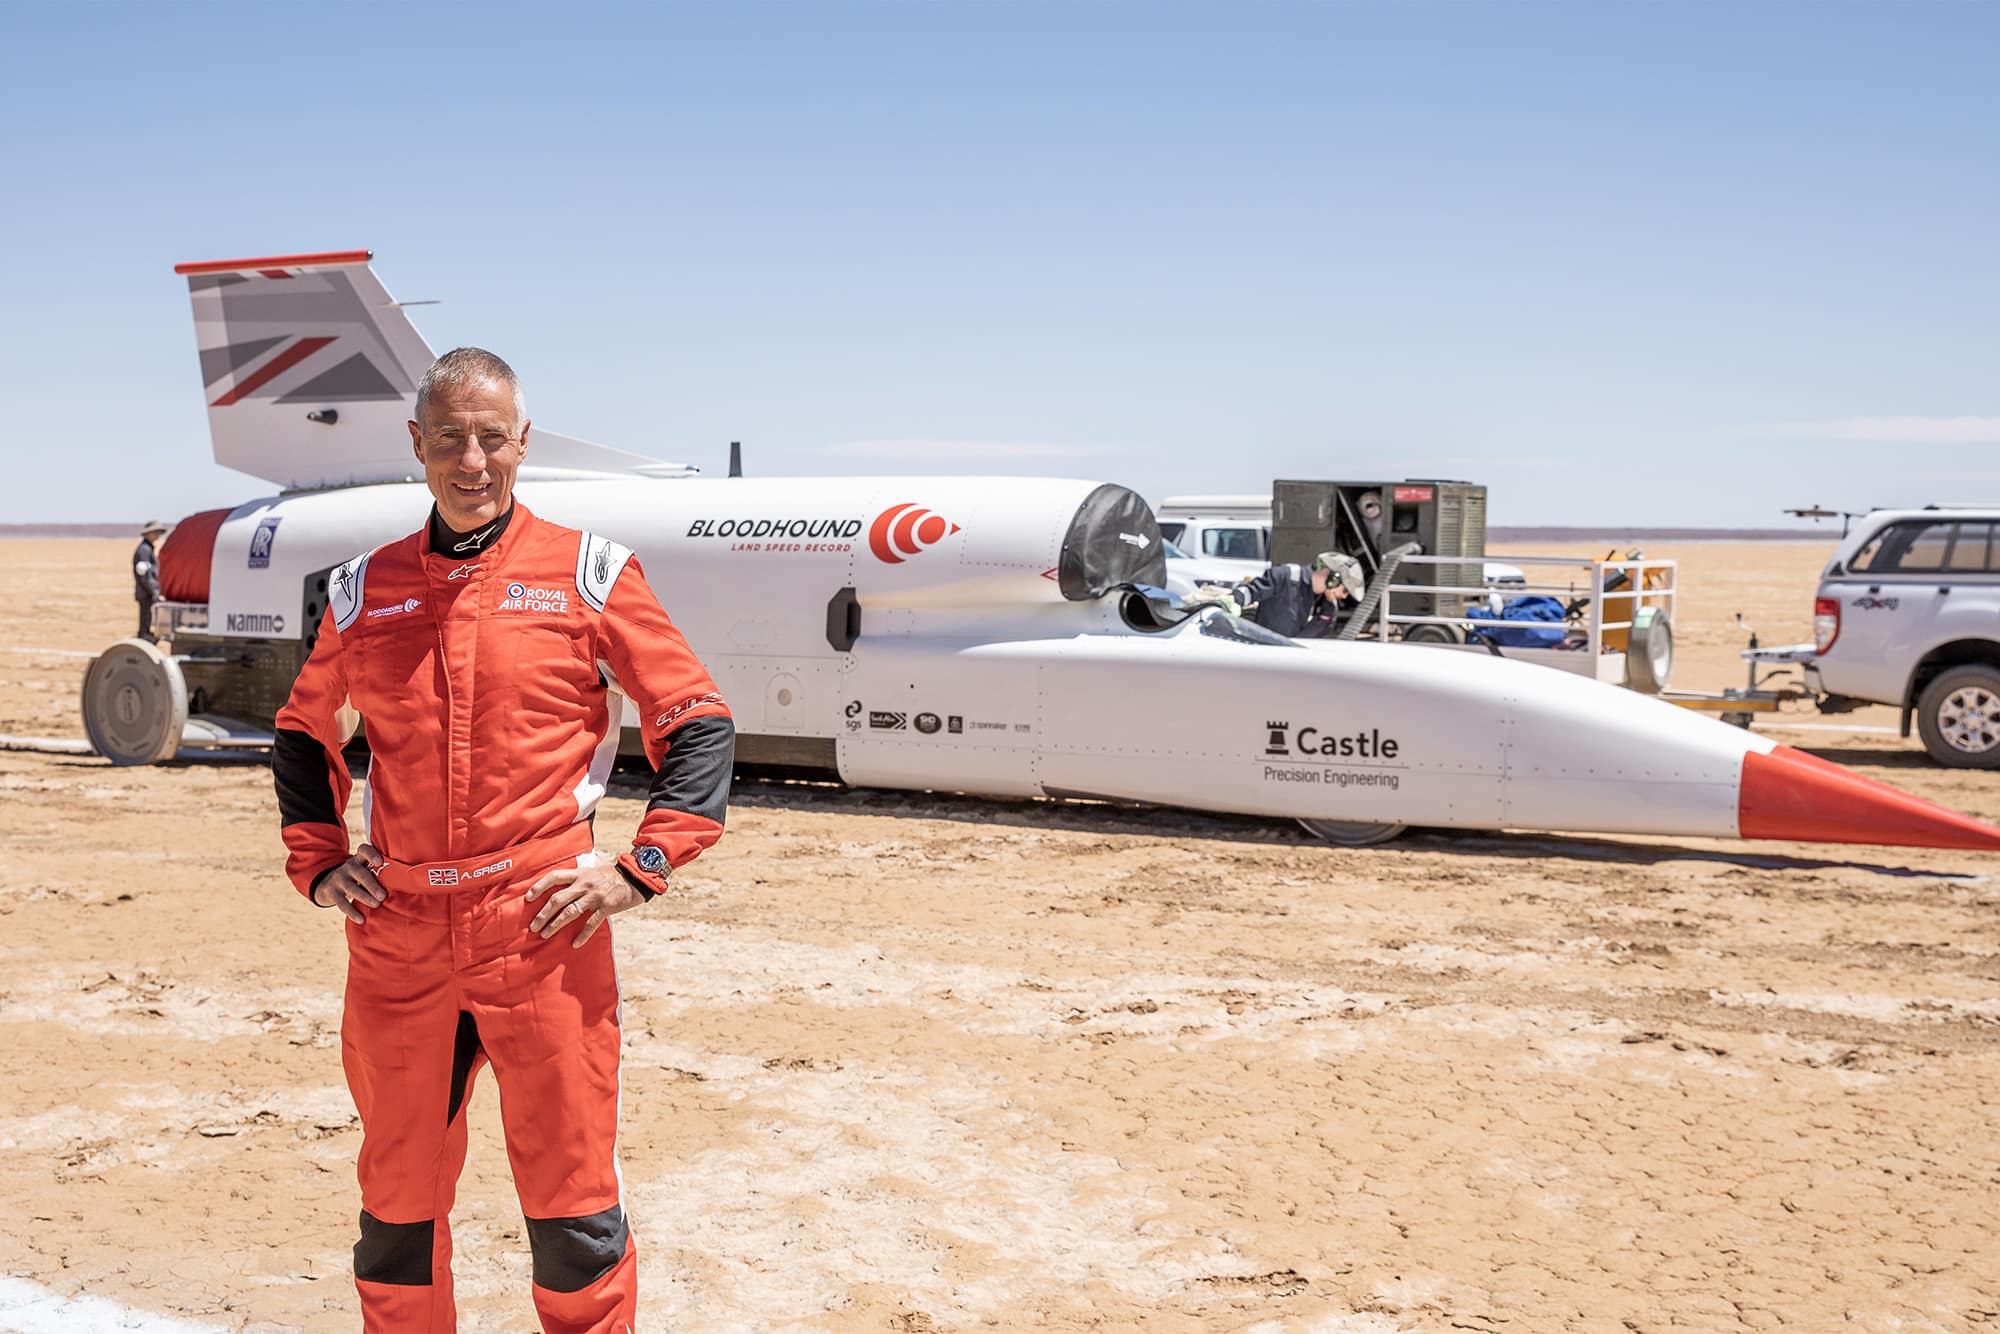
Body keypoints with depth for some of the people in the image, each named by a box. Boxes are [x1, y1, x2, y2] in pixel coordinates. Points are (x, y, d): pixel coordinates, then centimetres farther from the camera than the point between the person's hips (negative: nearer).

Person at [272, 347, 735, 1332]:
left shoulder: (586, 574, 0)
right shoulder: (365, 591, 10)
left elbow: (697, 723, 2)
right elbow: (305, 735, 25)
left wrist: (640, 868, -6)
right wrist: (317, 863, 12)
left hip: (544, 933, -3)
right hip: (397, 937, 3)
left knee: (572, 1208, 3)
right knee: (396, 1205, 14)